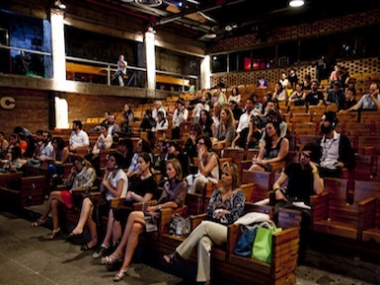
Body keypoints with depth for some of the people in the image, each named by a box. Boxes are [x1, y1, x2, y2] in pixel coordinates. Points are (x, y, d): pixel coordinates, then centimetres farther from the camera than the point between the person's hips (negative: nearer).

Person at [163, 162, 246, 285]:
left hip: (228, 231, -4)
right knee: (203, 241, -33)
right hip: (212, 229, 4)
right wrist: (221, 211, -4)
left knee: (204, 225, -32)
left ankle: (176, 255, -23)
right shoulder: (217, 191, 18)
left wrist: (220, 212, 1)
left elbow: (235, 217, -8)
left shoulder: (239, 194, 1)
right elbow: (209, 211, 11)